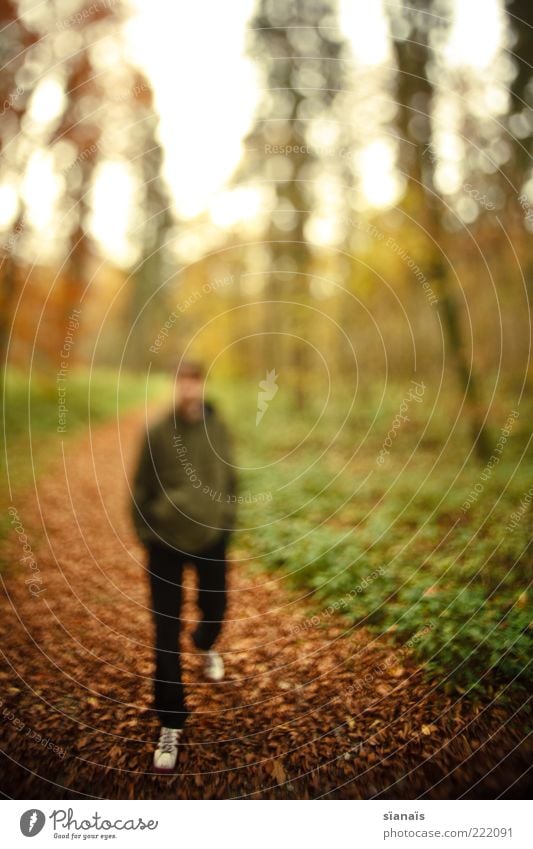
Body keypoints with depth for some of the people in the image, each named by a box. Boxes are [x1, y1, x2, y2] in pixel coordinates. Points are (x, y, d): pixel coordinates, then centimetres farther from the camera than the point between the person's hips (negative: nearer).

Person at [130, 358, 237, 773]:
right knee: (166, 633, 1)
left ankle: (206, 645, 55)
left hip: (212, 538, 2)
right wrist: (145, 533, -2)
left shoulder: (219, 429, -5)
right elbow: (141, 487, -2)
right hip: (165, 542, -2)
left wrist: (227, 521, 4)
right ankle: (171, 723, 15)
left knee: (215, 608, 15)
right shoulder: (158, 432, -11)